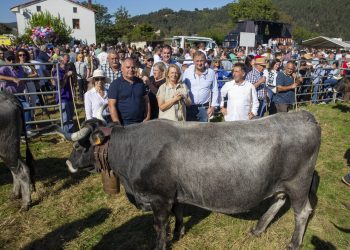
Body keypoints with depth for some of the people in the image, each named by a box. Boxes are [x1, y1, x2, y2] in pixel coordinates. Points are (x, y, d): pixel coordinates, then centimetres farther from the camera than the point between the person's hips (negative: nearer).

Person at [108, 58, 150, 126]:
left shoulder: (140, 82, 10)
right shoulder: (115, 84, -3)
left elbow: (146, 101, 15)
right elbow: (112, 105, -9)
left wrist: (148, 117, 3)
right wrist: (117, 124, -16)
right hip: (124, 124, -4)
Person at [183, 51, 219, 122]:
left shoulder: (211, 73, 2)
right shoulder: (187, 72, 0)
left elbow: (215, 91, 7)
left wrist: (213, 106, 2)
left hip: (204, 108, 1)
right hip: (189, 107, 0)